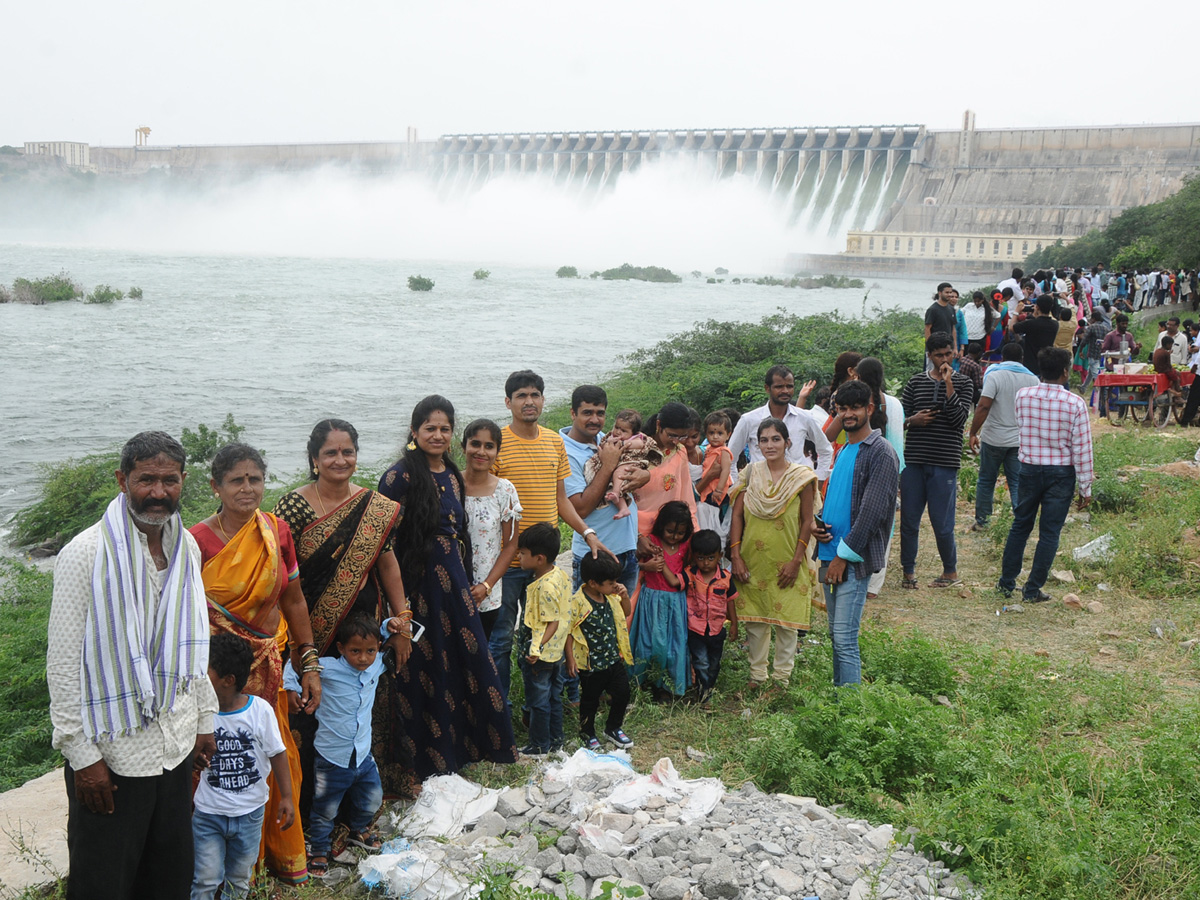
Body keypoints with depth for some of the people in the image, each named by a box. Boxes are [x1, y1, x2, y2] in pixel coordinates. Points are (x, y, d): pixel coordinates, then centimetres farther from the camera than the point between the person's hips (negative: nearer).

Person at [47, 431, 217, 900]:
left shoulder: (187, 548, 5)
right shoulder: (86, 553, -15)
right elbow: (63, 662, -14)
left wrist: (205, 718, 16)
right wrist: (81, 754, -14)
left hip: (176, 748, 6)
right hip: (109, 755, -6)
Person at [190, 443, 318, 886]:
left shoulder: (277, 531, 1)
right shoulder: (198, 541, -12)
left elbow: (293, 601, 9)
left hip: (268, 666, 4)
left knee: (278, 759, 10)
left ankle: (281, 855, 32)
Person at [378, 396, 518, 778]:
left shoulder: (452, 474, 12)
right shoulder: (401, 475, -11)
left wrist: (464, 581, 17)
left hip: (452, 576, 7)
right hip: (417, 580, -7)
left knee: (469, 657, 10)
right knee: (426, 665, 2)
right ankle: (429, 761, 15)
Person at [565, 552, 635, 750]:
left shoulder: (611, 596, -1)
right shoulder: (577, 602, -21)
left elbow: (625, 613, 16)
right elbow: (568, 630, -15)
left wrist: (625, 596, -3)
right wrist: (570, 658, -16)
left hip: (614, 658, 6)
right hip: (590, 663, -6)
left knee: (622, 694, 15)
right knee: (590, 701, 12)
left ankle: (613, 729, 37)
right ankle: (587, 734, 35)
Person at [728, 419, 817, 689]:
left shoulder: (801, 477, -4)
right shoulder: (750, 473, 2)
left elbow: (807, 522, -4)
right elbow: (737, 515, 3)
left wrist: (796, 561, -9)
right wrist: (735, 556, -3)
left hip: (786, 563, -2)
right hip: (753, 560, 2)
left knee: (785, 620, 3)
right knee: (754, 619, 9)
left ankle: (781, 677, 16)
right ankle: (757, 674, 22)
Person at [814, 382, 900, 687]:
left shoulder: (881, 453, -10)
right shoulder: (843, 449, 16)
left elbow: (872, 511, -16)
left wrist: (844, 554, -15)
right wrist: (817, 523, 5)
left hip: (855, 559, -8)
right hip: (831, 553, 8)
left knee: (844, 638, -9)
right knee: (836, 635, 13)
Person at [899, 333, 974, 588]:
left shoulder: (963, 383, 4)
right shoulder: (916, 382, 10)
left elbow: (959, 419, -9)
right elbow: (899, 418, 12)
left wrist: (948, 385, -13)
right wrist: (913, 420, -9)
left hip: (945, 463, -2)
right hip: (913, 461, 2)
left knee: (942, 523, 0)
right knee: (909, 521, 5)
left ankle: (950, 571, 20)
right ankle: (908, 571, 19)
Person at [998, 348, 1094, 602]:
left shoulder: (1023, 396, -6)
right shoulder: (1075, 404, -14)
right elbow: (1082, 449, -10)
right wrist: (1085, 488, -3)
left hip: (1029, 469, 3)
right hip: (1061, 473, -3)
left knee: (1020, 526, 16)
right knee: (1049, 533, 6)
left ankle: (1007, 583, 21)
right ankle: (1033, 590, 9)